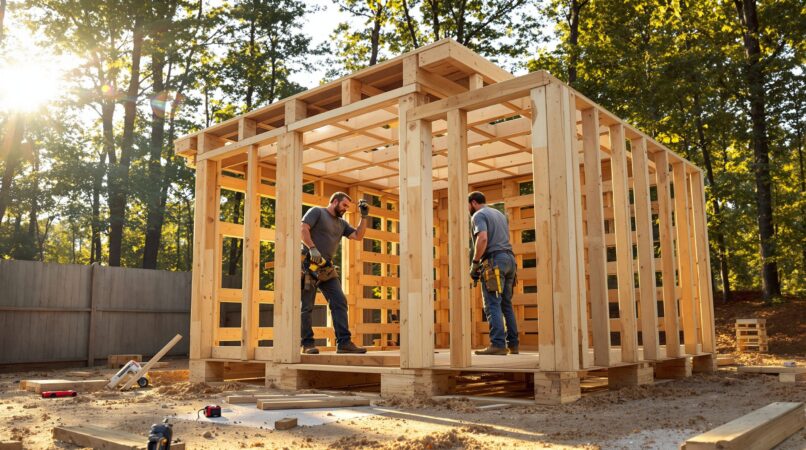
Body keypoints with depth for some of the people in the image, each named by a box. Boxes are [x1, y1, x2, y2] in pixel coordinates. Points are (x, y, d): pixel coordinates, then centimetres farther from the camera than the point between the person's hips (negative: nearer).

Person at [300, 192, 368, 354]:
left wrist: (364, 216, 9)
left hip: (327, 269, 7)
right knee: (306, 307, -1)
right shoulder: (317, 212, 3)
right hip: (309, 265, -7)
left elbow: (358, 236, 16)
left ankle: (343, 342, -5)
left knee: (340, 302, -4)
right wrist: (312, 248, -22)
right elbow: (303, 229, -11)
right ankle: (307, 343, 4)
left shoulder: (342, 223, 21)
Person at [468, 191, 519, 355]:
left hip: (494, 261, -8)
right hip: (509, 258, 8)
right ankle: (513, 344, 11)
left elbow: (483, 238, -19)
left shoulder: (479, 215, -1)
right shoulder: (499, 214, 26)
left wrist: (474, 263, -12)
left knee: (492, 305, -10)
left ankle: (498, 344, -17)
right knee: (506, 304, 11)